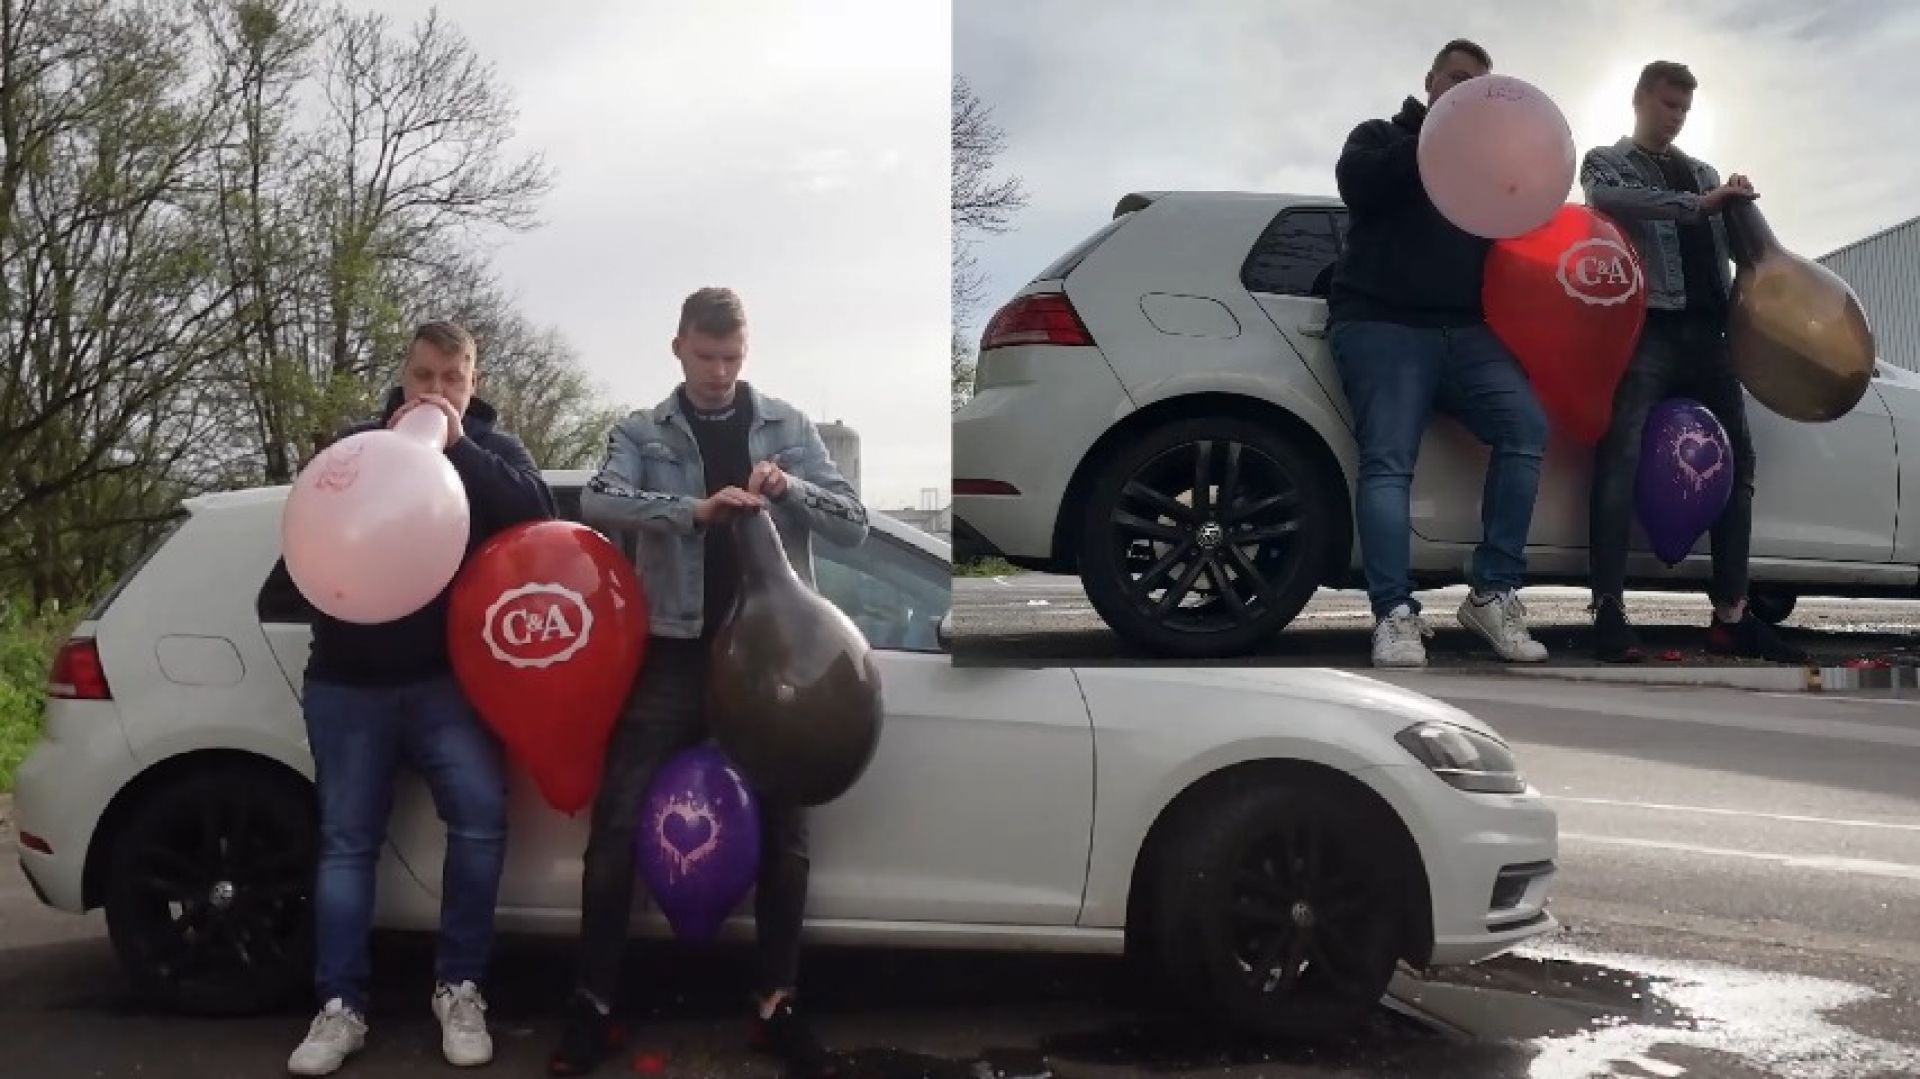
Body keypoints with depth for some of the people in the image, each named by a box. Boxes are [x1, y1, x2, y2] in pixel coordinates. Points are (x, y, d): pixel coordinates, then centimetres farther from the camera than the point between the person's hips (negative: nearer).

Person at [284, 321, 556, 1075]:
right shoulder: (357, 443, 12)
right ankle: (340, 1007, 8)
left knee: (481, 815, -17)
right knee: (348, 839, 3)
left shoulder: (493, 447, 9)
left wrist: (458, 448, -16)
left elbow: (537, 511, -10)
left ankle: (459, 988, -4)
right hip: (348, 679, 2)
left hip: (446, 677, -1)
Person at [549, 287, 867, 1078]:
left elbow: (854, 524, 1)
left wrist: (790, 488, -18)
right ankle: (594, 1005, 9)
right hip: (675, 654, -1)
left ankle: (776, 1005, 19)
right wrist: (695, 509, -32)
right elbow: (597, 502, -17)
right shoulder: (643, 433, 3)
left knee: (783, 830, 5)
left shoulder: (787, 426, 7)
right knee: (617, 825, -3)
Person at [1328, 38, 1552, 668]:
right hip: (1381, 326, -4)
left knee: (1526, 427, -20)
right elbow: (1356, 184, -5)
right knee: (1388, 461, -20)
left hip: (1463, 331, 4)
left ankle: (1493, 595, -17)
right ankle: (1395, 615, -29)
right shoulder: (1382, 137, 17)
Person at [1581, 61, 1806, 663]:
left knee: (1736, 460, 3)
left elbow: (1728, 248, 23)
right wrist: (1699, 204, -21)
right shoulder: (1606, 162, 11)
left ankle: (1731, 614, 5)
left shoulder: (1703, 173, 27)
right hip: (1646, 328, -6)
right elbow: (1611, 200, -13)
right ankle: (1610, 608, -20)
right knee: (1623, 454, -18)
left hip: (1706, 330, 6)